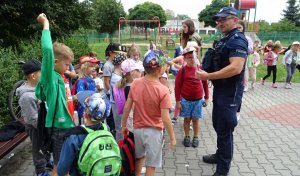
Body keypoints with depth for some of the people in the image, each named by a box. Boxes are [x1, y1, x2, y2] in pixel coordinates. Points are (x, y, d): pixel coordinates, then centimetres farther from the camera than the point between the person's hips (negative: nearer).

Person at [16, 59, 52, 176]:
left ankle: (47, 161, 50)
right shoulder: (27, 96, -31)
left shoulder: (36, 86, -5)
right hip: (36, 127, -8)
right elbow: (34, 119, -26)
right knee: (39, 149, 13)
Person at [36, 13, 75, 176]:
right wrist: (46, 24, -20)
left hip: (68, 124, 8)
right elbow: (48, 49, -29)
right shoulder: (49, 77, -15)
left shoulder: (61, 77, 8)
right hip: (59, 127, -8)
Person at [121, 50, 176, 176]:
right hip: (154, 131, -4)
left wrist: (123, 125, 12)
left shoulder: (135, 83, -9)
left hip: (137, 129, 5)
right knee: (151, 165, 13)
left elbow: (127, 108, -2)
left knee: (139, 157, 29)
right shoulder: (162, 90, -21)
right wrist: (172, 138, -7)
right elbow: (165, 119, -20)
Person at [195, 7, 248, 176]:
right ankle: (220, 155, 41)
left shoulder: (238, 40, -18)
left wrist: (208, 76, -26)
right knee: (218, 125, 21)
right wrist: (205, 72, 6)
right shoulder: (224, 40, 13)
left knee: (225, 130, 1)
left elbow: (236, 68, -30)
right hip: (220, 90, 10)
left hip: (230, 93, -10)